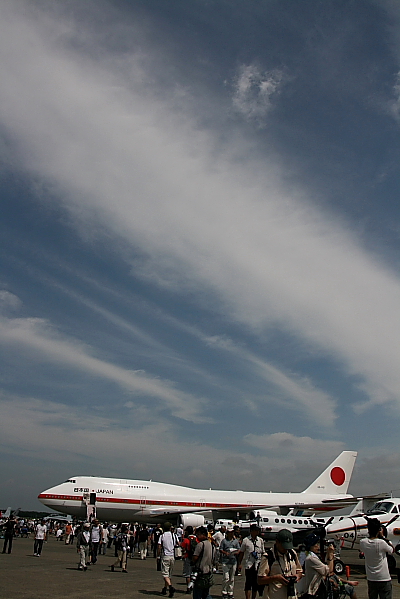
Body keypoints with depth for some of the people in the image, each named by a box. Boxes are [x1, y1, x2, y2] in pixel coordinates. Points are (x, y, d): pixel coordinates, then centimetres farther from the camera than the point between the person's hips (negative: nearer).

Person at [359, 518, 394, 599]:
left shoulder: (362, 543, -9)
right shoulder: (381, 543, -20)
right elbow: (392, 550, -1)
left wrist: (370, 534, 6)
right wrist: (383, 537, -1)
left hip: (370, 579, 4)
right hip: (384, 579, -4)